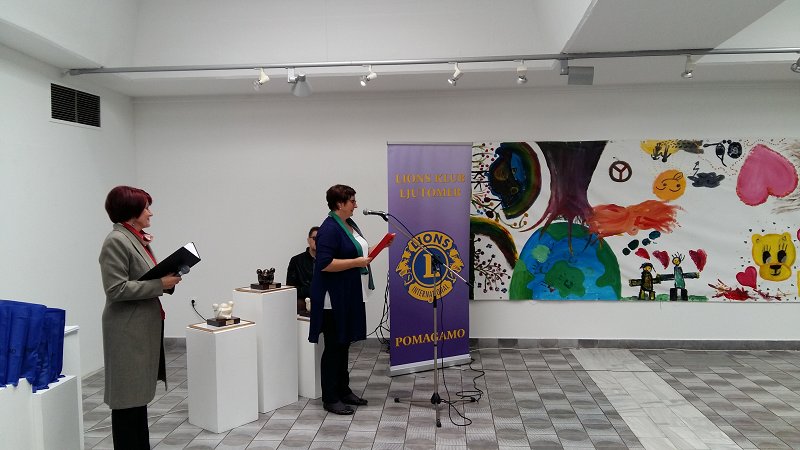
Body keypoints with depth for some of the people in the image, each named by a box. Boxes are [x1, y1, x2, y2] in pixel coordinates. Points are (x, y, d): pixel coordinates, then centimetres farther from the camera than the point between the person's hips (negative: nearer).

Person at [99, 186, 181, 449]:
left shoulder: (136, 238, 12)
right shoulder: (116, 241, -15)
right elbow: (116, 289, -22)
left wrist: (166, 278, 3)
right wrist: (160, 284, -21)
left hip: (144, 328, 10)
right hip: (129, 332, -10)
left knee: (139, 395, 18)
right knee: (128, 398, 0)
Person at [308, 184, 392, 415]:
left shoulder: (350, 224, 12)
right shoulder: (329, 229, -17)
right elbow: (325, 263, -25)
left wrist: (367, 253, 6)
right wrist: (356, 262, -23)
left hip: (350, 296, 9)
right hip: (334, 298, -9)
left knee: (344, 344, 16)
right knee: (334, 347, 0)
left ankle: (343, 391, 28)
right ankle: (330, 399, 11)